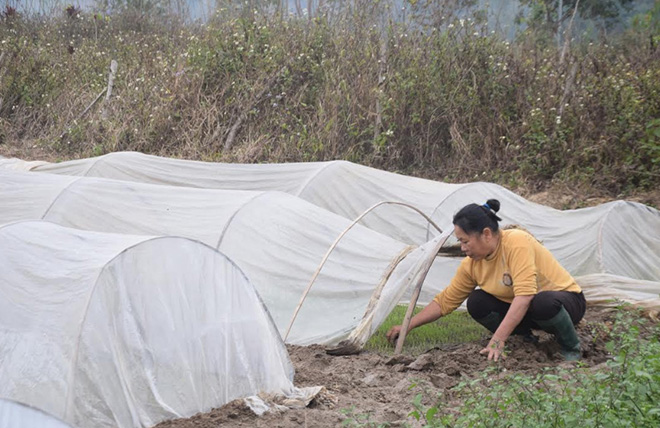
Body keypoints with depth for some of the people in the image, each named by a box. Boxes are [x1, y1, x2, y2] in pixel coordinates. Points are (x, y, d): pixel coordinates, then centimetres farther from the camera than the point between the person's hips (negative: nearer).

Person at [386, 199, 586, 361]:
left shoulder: (517, 243, -30)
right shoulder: (472, 264, -7)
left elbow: (524, 295, -37)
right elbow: (444, 302, 1)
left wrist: (497, 340, -40)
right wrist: (407, 326, -3)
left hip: (566, 299, -6)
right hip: (520, 311, 6)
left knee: (544, 303, -41)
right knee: (476, 303, -15)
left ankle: (571, 349, -12)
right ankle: (526, 339, 1)